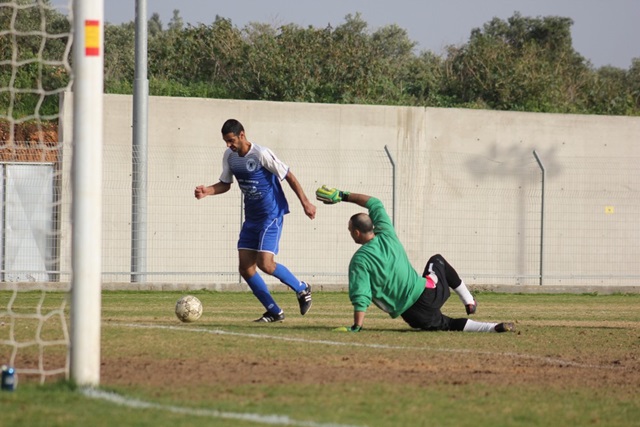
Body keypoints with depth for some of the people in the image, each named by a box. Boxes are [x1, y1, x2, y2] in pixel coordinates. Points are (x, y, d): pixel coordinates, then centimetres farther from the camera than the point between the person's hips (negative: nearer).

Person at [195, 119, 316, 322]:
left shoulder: (262, 154, -18)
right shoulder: (229, 156, 2)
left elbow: (289, 176, -12)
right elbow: (225, 184, 15)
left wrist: (305, 203, -10)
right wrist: (207, 191, -6)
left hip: (271, 216, -8)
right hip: (251, 217, 8)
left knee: (265, 264, -18)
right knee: (245, 268, 0)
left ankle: (302, 289, 8)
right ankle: (274, 312, 11)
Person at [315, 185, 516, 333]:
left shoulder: (359, 261, -14)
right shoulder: (386, 235, 1)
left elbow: (361, 298, -23)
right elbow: (374, 203, 16)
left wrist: (356, 327, -18)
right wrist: (343, 196, 19)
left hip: (414, 314, -5)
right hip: (430, 292, 5)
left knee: (445, 324, 19)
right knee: (438, 260, 37)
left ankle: (490, 328, -9)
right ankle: (469, 302, 36)